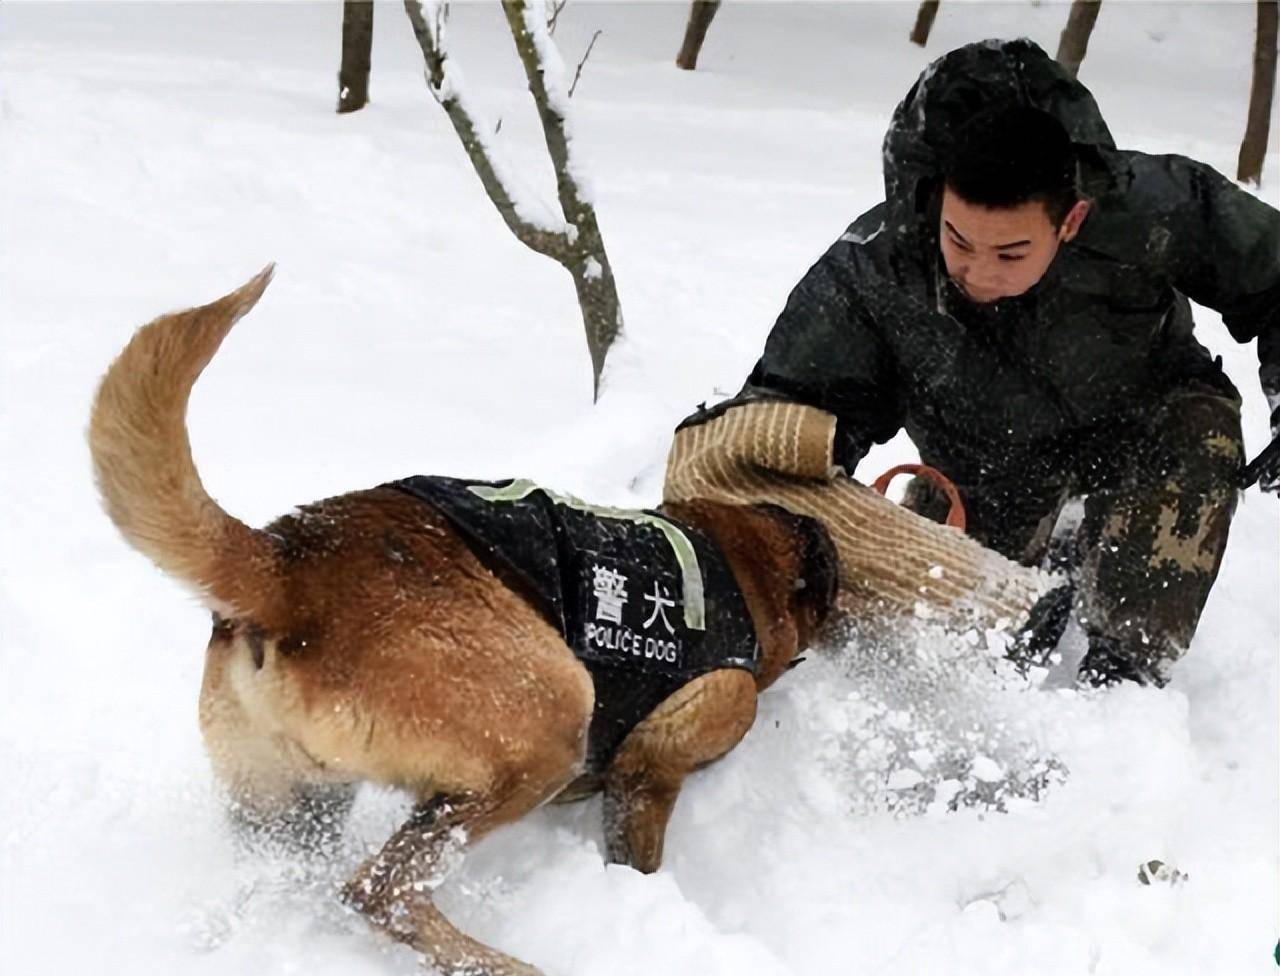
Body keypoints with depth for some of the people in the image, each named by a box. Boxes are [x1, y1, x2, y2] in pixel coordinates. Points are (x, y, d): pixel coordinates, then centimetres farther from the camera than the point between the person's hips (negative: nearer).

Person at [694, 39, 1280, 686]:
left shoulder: (1148, 210, -35)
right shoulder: (872, 270, -32)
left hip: (1140, 409, -1)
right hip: (983, 457, 2)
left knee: (1198, 430, -32)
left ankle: (1126, 664, -25)